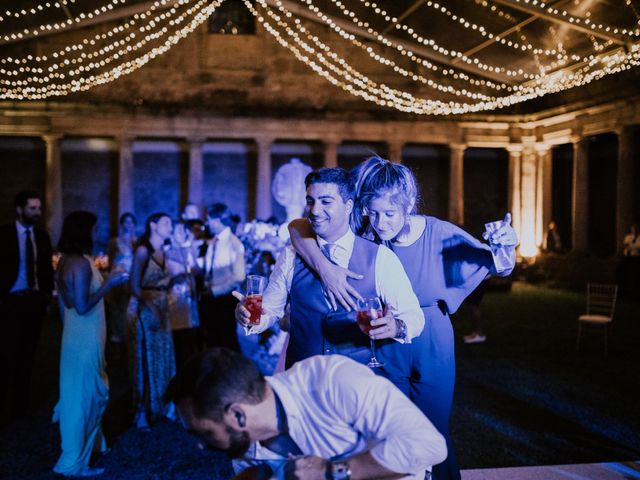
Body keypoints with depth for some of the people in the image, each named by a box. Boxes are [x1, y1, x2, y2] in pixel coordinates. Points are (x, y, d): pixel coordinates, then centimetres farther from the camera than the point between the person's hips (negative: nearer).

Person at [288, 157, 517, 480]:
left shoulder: (438, 234, -15)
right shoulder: (363, 234, -15)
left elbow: (501, 269, -8)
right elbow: (298, 227, -20)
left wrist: (506, 248, -31)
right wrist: (325, 268, -36)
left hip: (430, 347, 0)